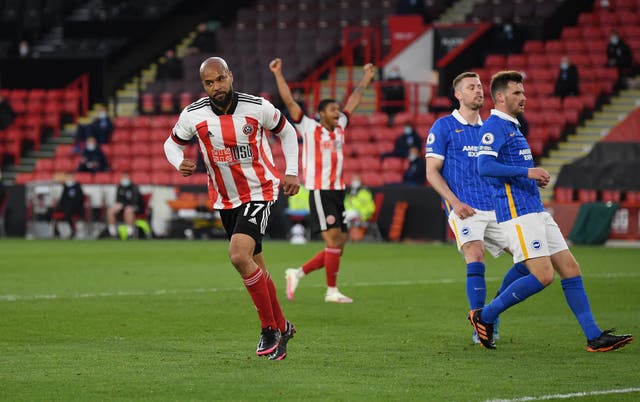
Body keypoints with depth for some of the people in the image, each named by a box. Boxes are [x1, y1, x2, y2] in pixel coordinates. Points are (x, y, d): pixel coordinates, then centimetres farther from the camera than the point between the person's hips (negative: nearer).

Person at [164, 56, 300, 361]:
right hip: (225, 199, 4)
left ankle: (270, 329, -9)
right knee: (254, 269, 11)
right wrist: (180, 164, -14)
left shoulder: (258, 107, -13)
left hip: (259, 192, -4)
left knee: (239, 256, -23)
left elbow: (286, 132, 5)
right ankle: (282, 327, 31)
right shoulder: (193, 115, -9)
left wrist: (292, 173, -2)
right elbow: (172, 143, 8)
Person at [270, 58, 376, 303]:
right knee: (334, 240, -13)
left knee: (338, 246, 4)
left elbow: (353, 101, 27)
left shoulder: (340, 127, 13)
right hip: (320, 192, -7)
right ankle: (332, 291, -6)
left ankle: (298, 273, 17)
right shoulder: (310, 129, -3)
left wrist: (366, 79, 36)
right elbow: (289, 102, -8)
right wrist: (278, 75, -12)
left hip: (338, 192, 7)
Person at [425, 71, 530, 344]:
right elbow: (432, 171, -3)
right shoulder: (443, 127, 1)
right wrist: (455, 202, -15)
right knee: (475, 256, -25)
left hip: (495, 208, 6)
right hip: (464, 209, -6)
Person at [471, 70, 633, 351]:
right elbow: (485, 167, -23)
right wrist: (527, 172, -25)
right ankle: (484, 316, -2)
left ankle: (594, 337, 3)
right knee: (543, 276, -15)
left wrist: (535, 179, 14)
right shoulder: (494, 127, -9)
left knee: (570, 270, 3)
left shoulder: (511, 127, 22)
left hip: (537, 212, 10)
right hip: (517, 213, -10)